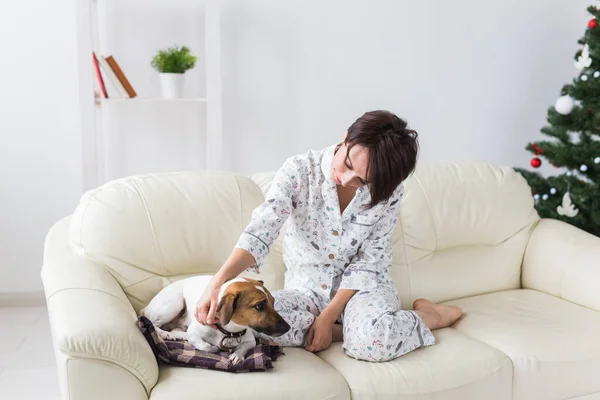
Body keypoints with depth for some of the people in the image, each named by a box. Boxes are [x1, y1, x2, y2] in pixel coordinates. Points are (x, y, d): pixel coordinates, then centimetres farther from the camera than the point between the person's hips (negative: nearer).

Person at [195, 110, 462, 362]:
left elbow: (369, 262, -11)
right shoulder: (299, 170, -17)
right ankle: (352, 330, -13)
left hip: (363, 286, -1)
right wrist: (217, 283, -39)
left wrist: (327, 317, -18)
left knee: (375, 342, -36)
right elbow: (259, 232, -25)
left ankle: (427, 316, -1)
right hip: (307, 288, 1)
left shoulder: (388, 192, -15)